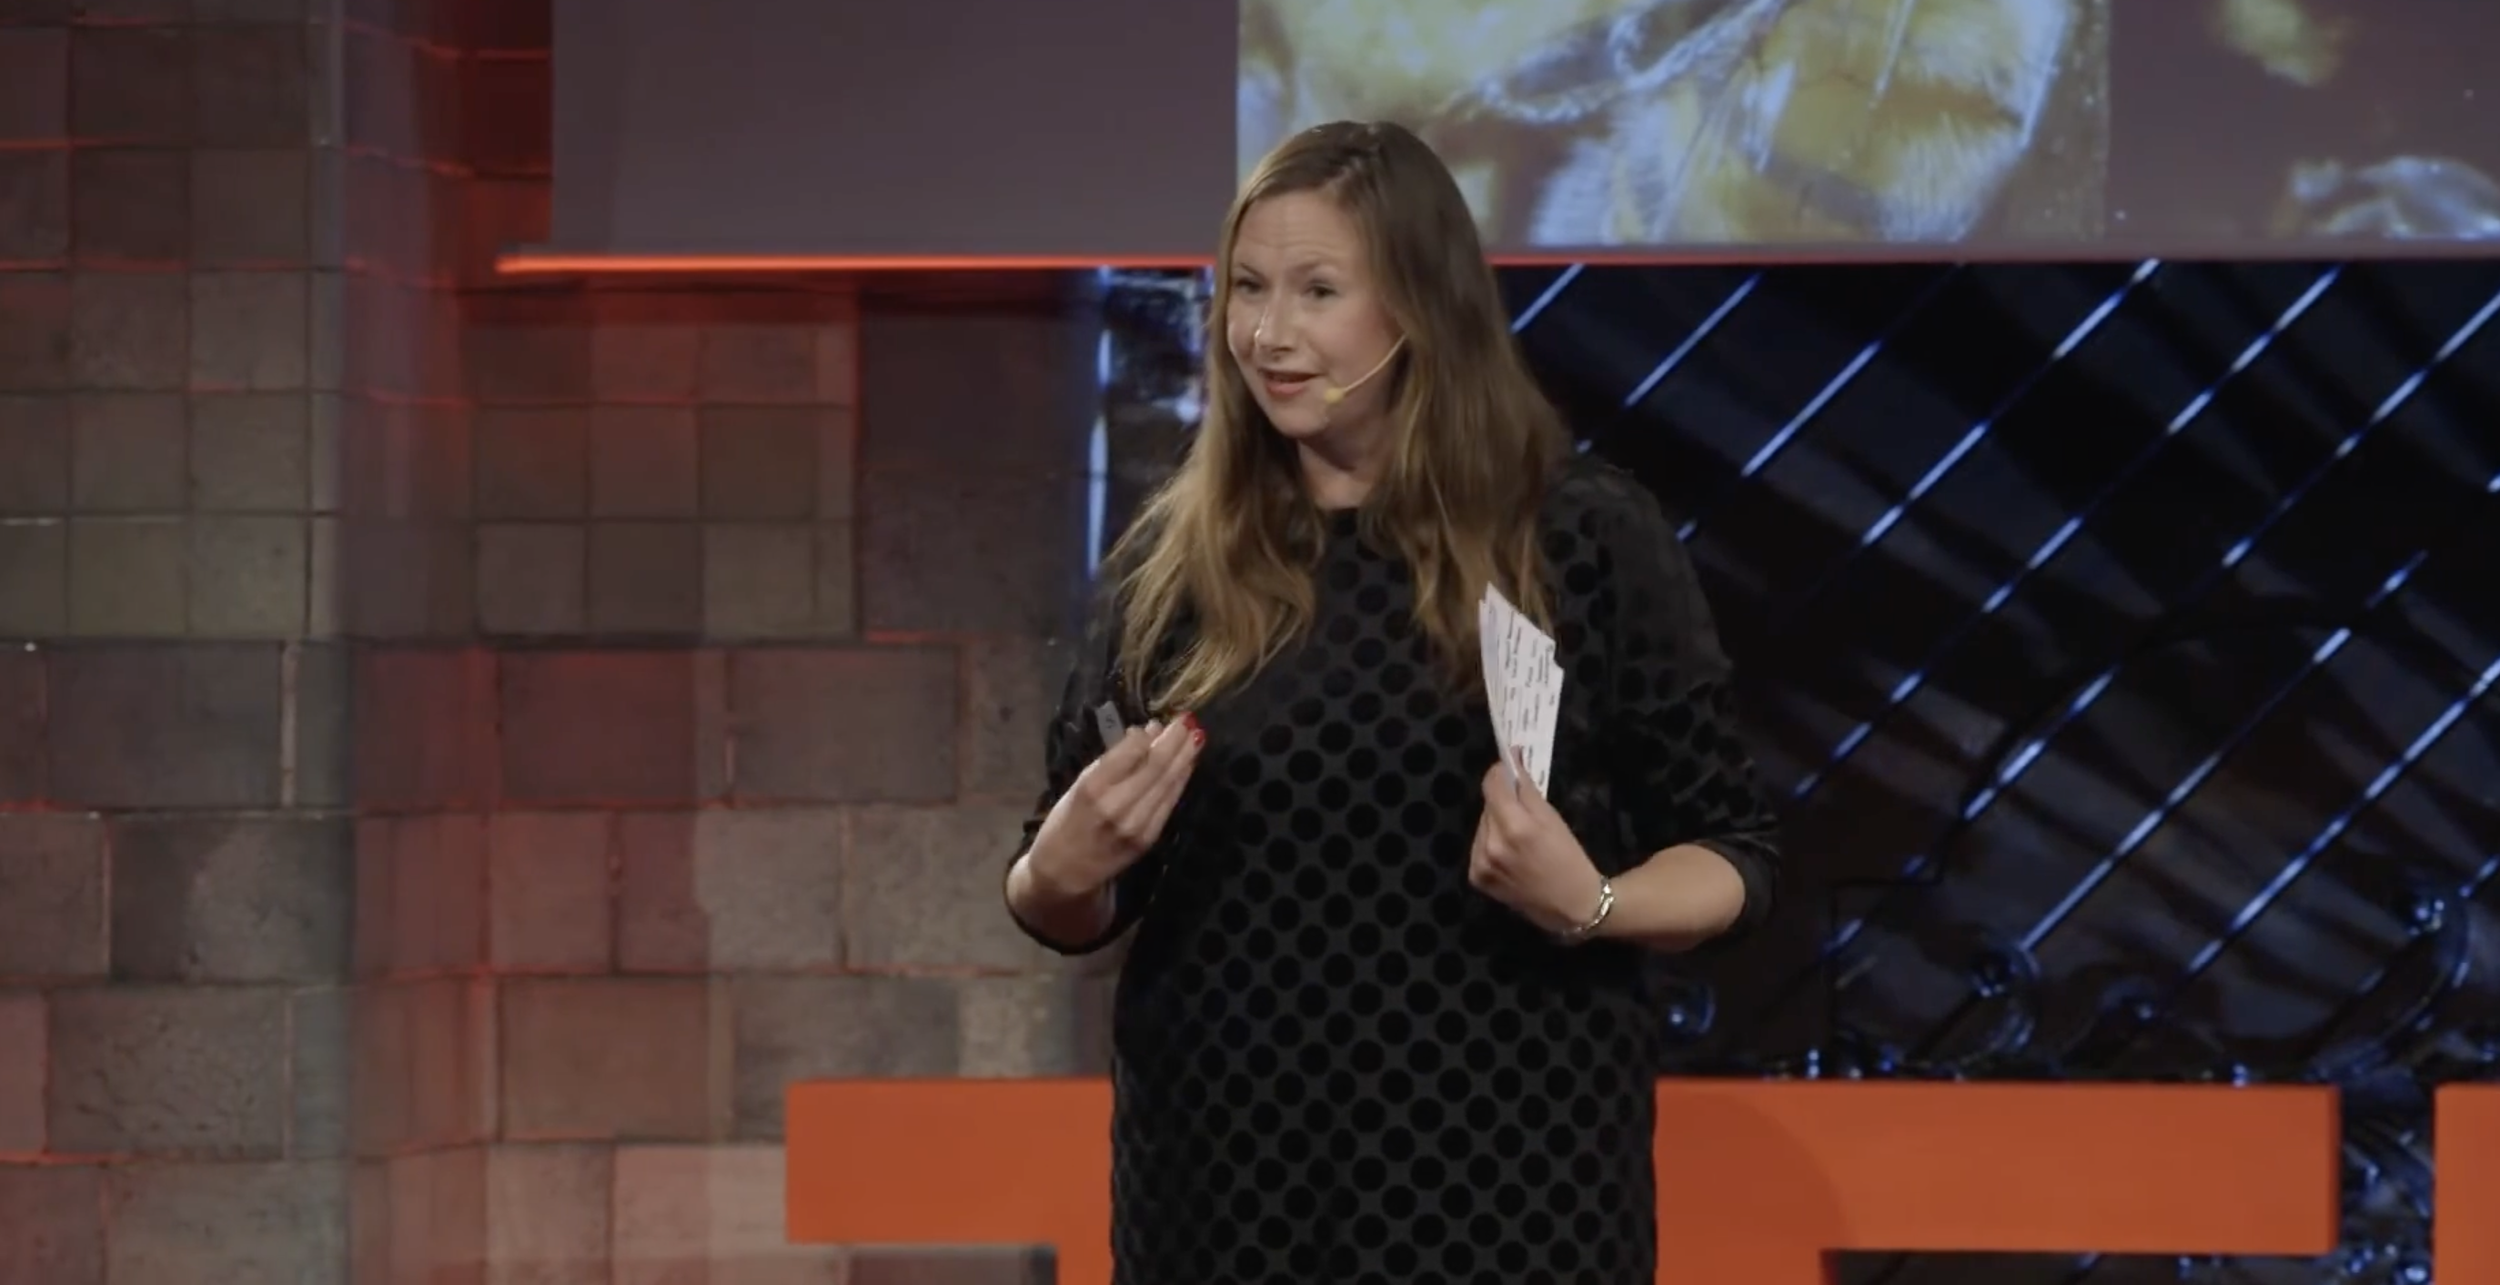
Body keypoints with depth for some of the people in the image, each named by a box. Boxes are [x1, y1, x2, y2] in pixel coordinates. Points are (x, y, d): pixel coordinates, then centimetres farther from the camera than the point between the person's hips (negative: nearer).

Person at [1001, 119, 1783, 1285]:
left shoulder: (1586, 537, -3)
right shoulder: (1170, 562, 3)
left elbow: (1735, 859, 0)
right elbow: (1072, 908, 10)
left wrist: (1589, 905, -18)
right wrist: (1058, 874, -11)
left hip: (1508, 1174, -2)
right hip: (1225, 1170, 2)